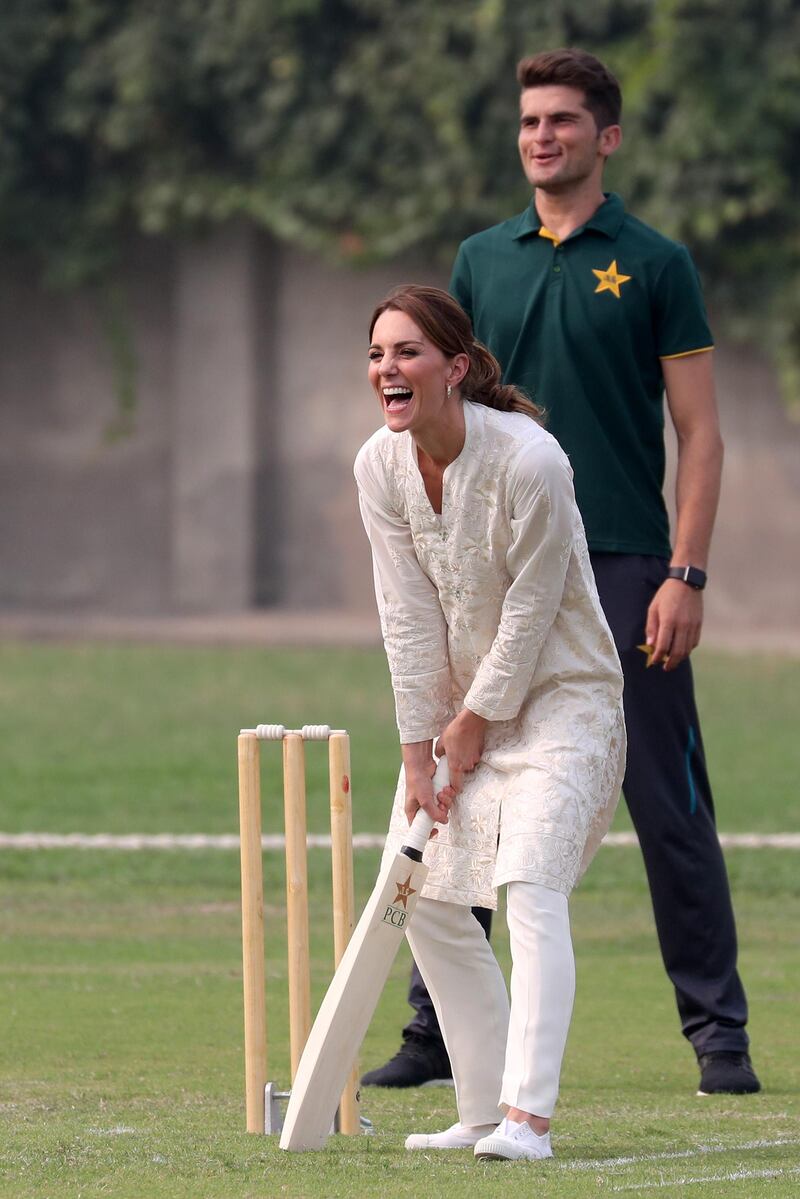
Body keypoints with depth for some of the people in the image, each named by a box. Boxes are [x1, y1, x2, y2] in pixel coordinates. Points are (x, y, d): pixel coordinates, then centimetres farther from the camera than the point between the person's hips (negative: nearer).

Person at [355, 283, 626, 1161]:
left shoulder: (529, 461, -24)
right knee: (426, 899, 4)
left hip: (560, 693, -7)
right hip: (457, 705, 7)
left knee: (529, 883, -22)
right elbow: (408, 618, -5)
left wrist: (476, 724, -10)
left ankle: (528, 1114, -29)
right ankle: (482, 1111, 12)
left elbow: (530, 612, -17)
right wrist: (420, 751, -7)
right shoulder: (380, 467, -6)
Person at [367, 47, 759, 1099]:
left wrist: (686, 575, -10)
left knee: (670, 811, -2)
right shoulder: (481, 262, 12)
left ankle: (718, 1033, 5)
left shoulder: (654, 265, 1)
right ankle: (439, 1030, 9)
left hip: (626, 570, -3)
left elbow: (700, 432, -1)